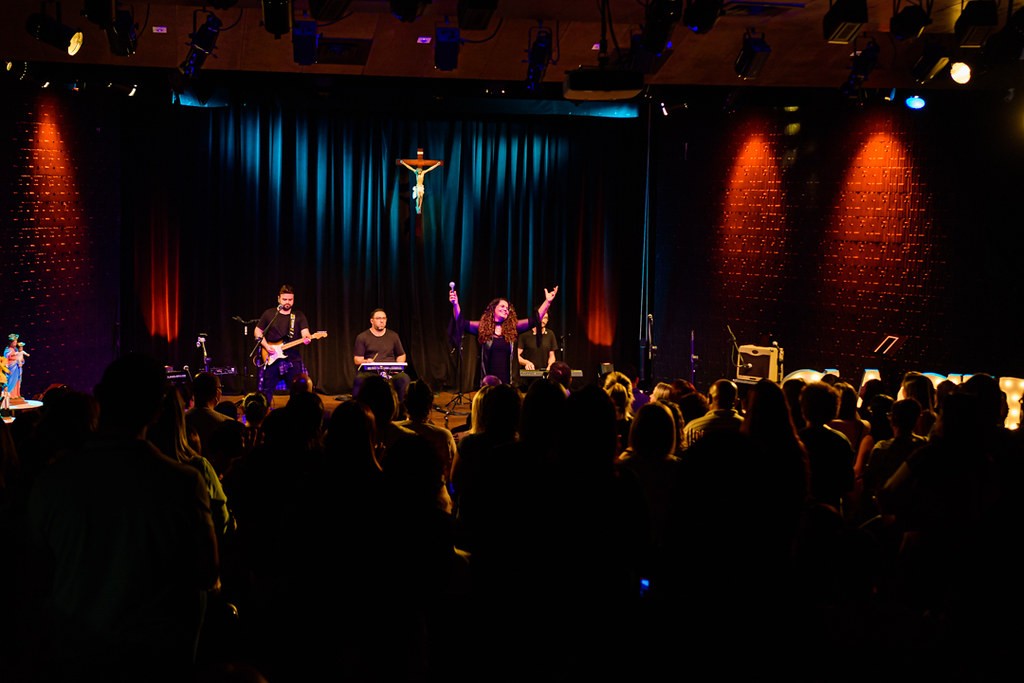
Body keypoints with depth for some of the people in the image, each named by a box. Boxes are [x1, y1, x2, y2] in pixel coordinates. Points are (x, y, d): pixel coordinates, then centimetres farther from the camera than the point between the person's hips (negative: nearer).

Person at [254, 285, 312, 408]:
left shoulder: (299, 315, 5)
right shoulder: (269, 314, 5)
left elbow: (305, 332, -5)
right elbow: (257, 331, 9)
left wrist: (307, 338, -29)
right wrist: (266, 346, -6)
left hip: (293, 360, 0)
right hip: (272, 360, 0)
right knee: (266, 391, 2)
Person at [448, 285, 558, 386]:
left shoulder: (512, 328, 7)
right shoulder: (483, 327, 4)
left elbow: (535, 320, 5)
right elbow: (462, 322, -3)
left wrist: (547, 302, -3)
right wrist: (455, 304, -17)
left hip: (506, 379, 2)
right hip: (488, 380, -2)